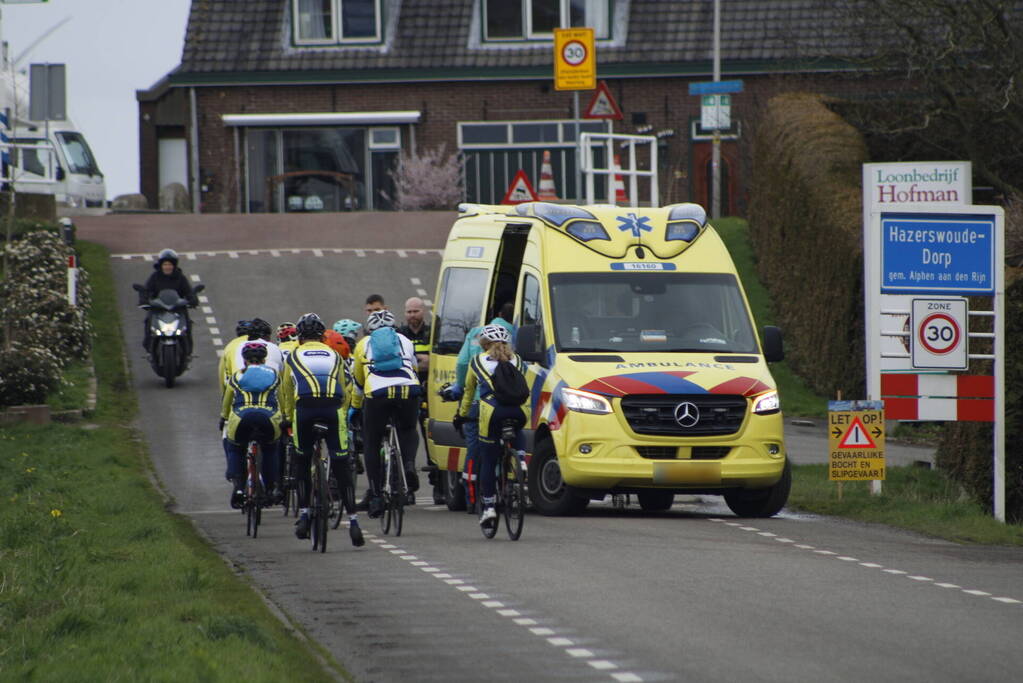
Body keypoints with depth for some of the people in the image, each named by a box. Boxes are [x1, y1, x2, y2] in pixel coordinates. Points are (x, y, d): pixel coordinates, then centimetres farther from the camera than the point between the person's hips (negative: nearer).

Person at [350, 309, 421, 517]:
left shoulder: (364, 344, 27)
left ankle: (375, 496, 6)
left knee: (371, 444, 12)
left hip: (377, 393, -1)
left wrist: (355, 408, 51)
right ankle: (409, 464, -4)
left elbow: (358, 381, 36)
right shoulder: (404, 341, 30)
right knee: (408, 431, 27)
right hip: (408, 391, 1)